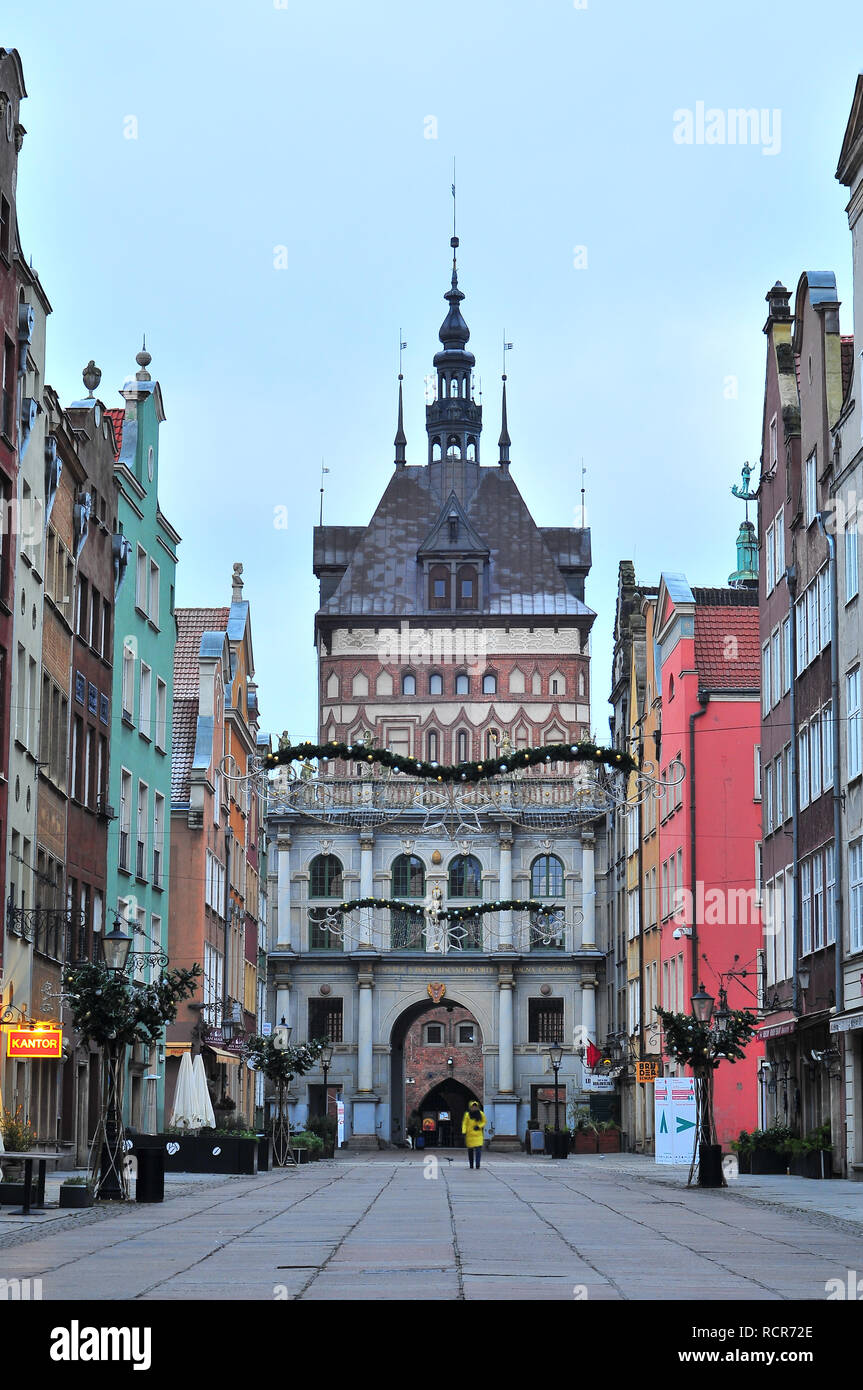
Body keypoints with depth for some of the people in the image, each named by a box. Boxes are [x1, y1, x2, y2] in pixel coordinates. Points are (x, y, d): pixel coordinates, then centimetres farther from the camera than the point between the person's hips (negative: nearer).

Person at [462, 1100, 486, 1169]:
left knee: (478, 1149, -13)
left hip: (478, 1135, 0)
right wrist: (464, 1132, -17)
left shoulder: (481, 1114, 1)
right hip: (470, 1135, 0)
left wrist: (479, 1126, -7)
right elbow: (464, 1124, -5)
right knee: (470, 1150, 8)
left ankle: (477, 1164, -16)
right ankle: (471, 1164, 23)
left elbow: (484, 1122, 12)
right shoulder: (467, 1114, -5)